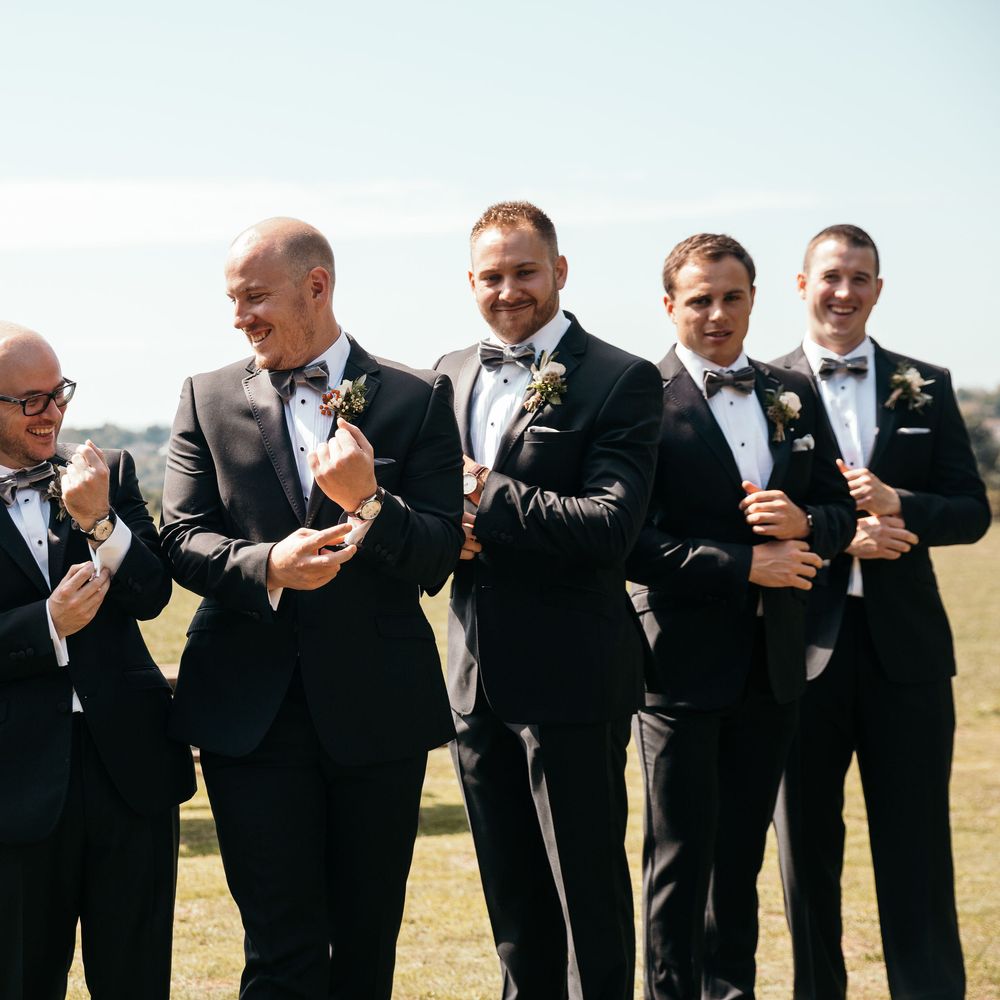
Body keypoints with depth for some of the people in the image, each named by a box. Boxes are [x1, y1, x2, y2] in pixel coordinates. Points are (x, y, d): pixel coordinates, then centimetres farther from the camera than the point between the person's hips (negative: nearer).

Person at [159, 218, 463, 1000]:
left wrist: (369, 503, -22)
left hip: (378, 707, 0)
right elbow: (182, 537, -1)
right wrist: (266, 566, -20)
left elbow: (439, 558, -3)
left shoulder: (418, 400, 1)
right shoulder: (209, 399, 6)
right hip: (252, 708, 0)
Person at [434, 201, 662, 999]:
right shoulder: (453, 374, 11)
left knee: (589, 888, 3)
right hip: (477, 676, 6)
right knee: (512, 898, 17)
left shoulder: (621, 381, -9)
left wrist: (487, 497, -18)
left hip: (571, 677, -6)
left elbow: (611, 525, -20)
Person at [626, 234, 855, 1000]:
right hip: (684, 659, -5)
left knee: (743, 854, 14)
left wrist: (803, 524, -10)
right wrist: (745, 565, -17)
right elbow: (631, 543, -15)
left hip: (772, 666, 6)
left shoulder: (794, 396, 11)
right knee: (682, 857, 1)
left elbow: (839, 509, 13)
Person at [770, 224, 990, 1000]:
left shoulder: (926, 387, 8)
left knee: (917, 853, 3)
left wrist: (896, 505, -13)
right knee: (807, 848, 9)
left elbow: (972, 510, 5)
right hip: (804, 645, -1)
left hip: (905, 645, 1)